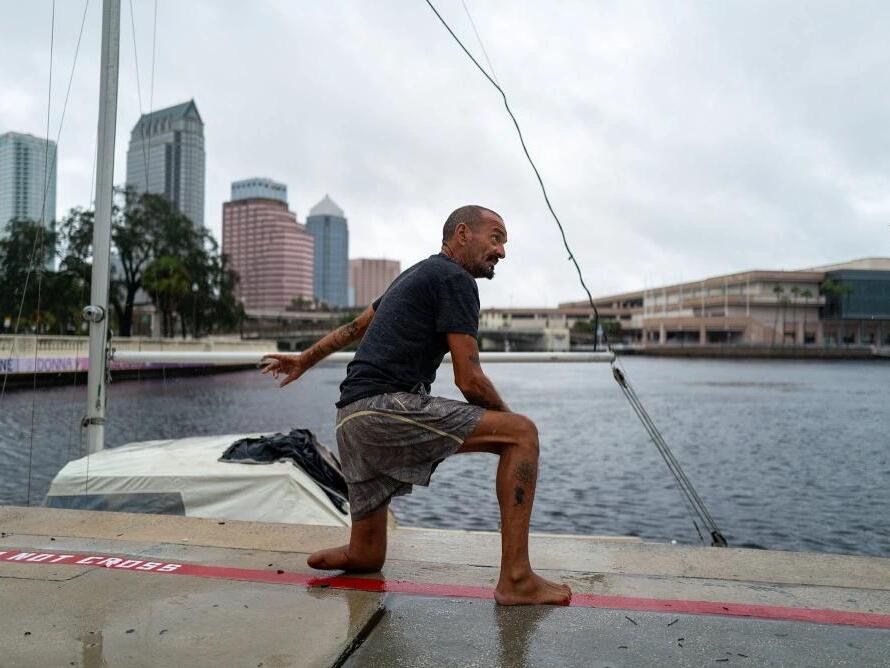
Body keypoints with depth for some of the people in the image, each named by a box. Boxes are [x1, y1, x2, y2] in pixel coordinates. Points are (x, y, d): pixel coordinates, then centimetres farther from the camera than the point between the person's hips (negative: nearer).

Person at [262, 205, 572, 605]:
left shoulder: (415, 275, 25)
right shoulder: (455, 279, -4)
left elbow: (357, 325, 37)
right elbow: (468, 380, -9)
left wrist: (305, 360, 50)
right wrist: (506, 417, 9)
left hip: (350, 420, 10)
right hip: (387, 407, -10)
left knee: (366, 558, 18)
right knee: (521, 433, -12)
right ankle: (516, 579, -15)